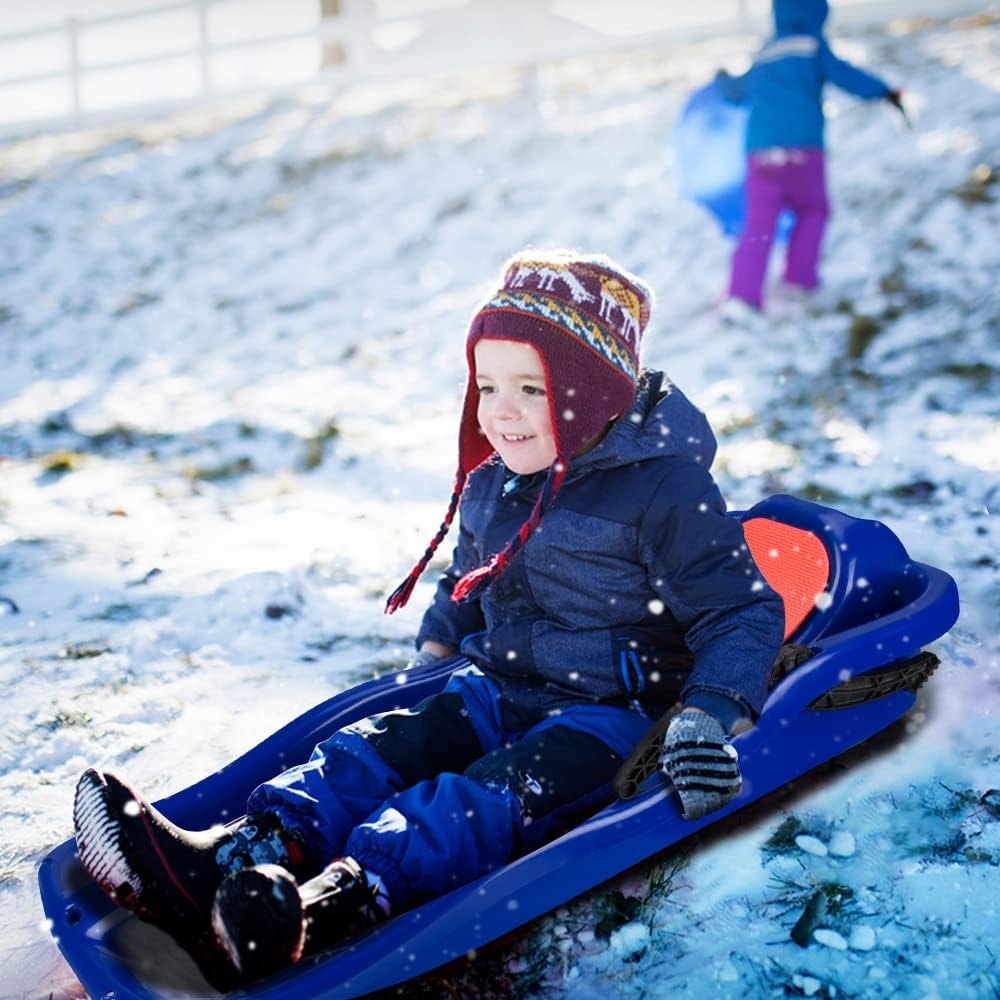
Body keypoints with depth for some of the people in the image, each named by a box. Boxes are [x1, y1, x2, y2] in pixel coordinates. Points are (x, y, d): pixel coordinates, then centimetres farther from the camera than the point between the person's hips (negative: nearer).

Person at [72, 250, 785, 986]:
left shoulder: (666, 491, -15)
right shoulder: (491, 485, 8)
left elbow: (744, 611, -14)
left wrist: (709, 717, -26)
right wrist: (434, 652, 13)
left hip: (610, 713, -6)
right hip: (500, 686, 7)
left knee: (494, 795, -34)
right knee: (383, 747, -20)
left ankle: (341, 899, -58)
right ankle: (233, 856, -41)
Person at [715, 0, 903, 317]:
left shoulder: (763, 55, 20)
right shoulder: (811, 43, 5)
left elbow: (739, 90, 36)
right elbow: (840, 73, -12)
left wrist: (724, 81, 59)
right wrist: (884, 92, -14)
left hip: (759, 151, 4)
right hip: (801, 149, -4)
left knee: (758, 225, 1)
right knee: (812, 211, 19)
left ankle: (741, 296, -13)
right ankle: (799, 278, 15)